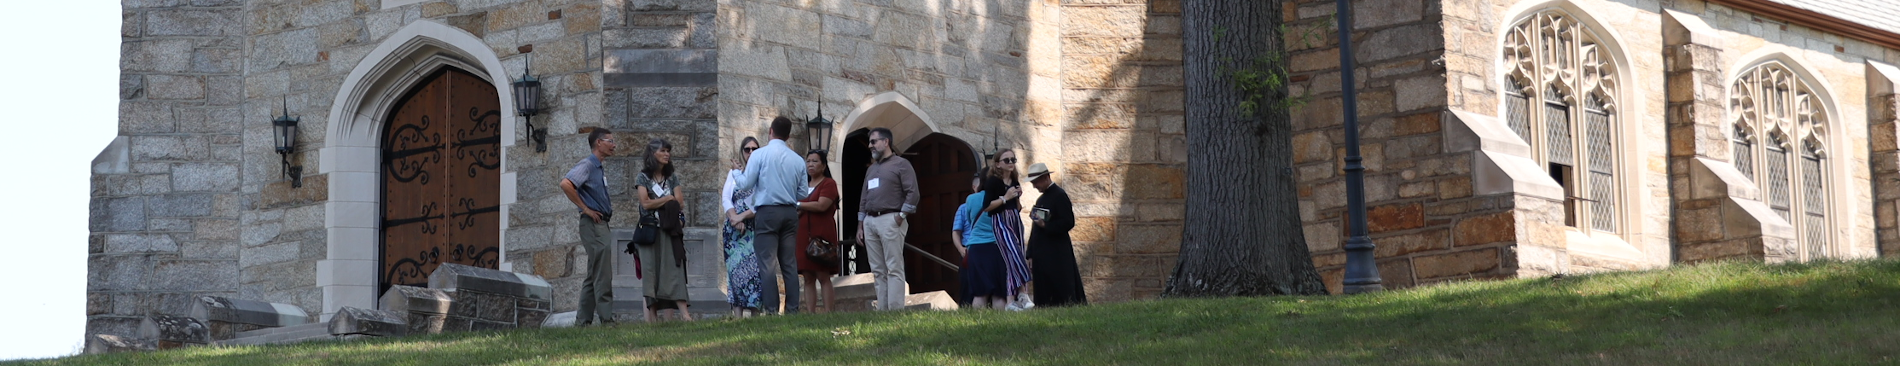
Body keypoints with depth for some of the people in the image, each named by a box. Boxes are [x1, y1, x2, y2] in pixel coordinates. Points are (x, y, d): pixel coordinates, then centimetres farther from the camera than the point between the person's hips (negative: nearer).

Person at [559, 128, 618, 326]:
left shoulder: (600, 169, 19)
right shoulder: (587, 165, -9)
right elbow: (565, 184, -25)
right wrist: (585, 208, -19)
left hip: (602, 224, 10)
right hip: (593, 223, -10)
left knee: (593, 276, 11)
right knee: (602, 275, -12)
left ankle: (583, 320, 14)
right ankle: (606, 319, -14)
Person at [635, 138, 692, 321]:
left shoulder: (672, 179, 15)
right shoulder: (643, 178, 4)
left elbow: (679, 203, 4)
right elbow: (645, 203, -9)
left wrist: (657, 202, -4)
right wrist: (668, 199, -3)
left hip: (670, 230, 3)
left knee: (674, 270, -8)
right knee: (650, 270, -4)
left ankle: (684, 313, -20)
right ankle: (652, 316, -4)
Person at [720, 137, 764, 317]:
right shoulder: (733, 173, 18)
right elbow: (725, 198, 7)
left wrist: (743, 216, -12)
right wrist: (734, 218, -9)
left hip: (755, 227, -2)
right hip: (735, 228, 2)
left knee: (754, 268, -9)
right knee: (735, 269, -6)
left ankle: (755, 315, -9)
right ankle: (737, 316, -10)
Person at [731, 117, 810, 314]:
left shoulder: (760, 154, -6)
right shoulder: (797, 159, 7)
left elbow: (745, 184, -5)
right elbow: (802, 193, 10)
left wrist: (739, 174, 16)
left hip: (767, 213, -4)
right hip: (790, 213, 4)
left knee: (768, 264, -6)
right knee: (789, 264, 7)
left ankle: (771, 310, -11)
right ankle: (792, 309, 4)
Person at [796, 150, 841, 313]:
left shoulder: (829, 184, -1)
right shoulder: (804, 185, 20)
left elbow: (822, 205, -14)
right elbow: (795, 210, 24)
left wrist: (799, 205, -5)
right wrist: (797, 212, 1)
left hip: (822, 234, -6)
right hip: (804, 235, 6)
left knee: (823, 276, -9)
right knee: (808, 278, 1)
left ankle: (828, 312, -10)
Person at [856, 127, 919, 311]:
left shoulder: (901, 164, 2)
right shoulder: (871, 169, 23)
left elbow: (912, 193, -7)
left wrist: (901, 216, -13)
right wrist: (860, 225, 15)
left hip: (890, 220, -7)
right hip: (869, 221, 7)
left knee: (894, 268, -10)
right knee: (878, 271, 4)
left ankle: (896, 310, -14)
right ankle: (882, 310, 3)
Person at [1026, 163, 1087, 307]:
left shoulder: (1059, 195, -5)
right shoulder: (1041, 199, 20)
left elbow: (1068, 222, -14)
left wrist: (1045, 225, -17)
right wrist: (1031, 255, 16)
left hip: (1056, 255, -8)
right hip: (1041, 255, 8)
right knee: (1044, 297, 4)